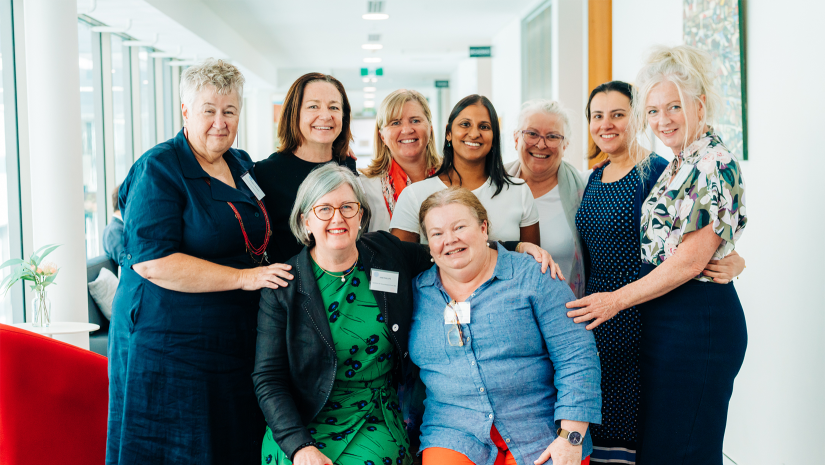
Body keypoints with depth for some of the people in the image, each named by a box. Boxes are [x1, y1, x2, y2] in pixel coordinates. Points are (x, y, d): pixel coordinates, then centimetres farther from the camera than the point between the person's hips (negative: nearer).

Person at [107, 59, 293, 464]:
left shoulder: (243, 164, 12)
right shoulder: (158, 169, -10)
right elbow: (152, 261, -21)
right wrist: (243, 277, -21)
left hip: (234, 346, 7)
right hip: (168, 347, -7)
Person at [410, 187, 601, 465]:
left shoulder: (533, 278, -2)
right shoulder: (417, 292, 8)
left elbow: (577, 357, -7)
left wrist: (571, 438, -13)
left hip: (541, 438, -1)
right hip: (453, 439, 1)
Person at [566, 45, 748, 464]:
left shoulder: (715, 163, -15)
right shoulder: (680, 164, 14)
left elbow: (690, 260, -20)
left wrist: (617, 300, -13)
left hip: (698, 323, -9)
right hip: (666, 320, 9)